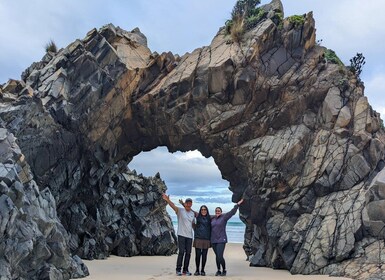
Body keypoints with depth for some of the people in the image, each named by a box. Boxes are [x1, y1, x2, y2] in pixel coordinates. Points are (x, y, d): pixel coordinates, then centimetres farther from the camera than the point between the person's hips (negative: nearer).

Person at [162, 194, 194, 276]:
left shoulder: (193, 213, 13)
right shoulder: (180, 210, -3)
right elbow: (173, 206, -22)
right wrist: (168, 200, -41)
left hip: (189, 236, 5)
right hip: (181, 235, -5)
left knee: (188, 253, 6)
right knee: (181, 252, -9)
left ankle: (185, 270, 15)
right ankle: (178, 270, 1)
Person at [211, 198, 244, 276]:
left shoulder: (224, 217, -2)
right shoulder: (212, 218, 10)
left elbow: (232, 212, -8)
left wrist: (237, 204, -15)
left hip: (221, 240, -4)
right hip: (213, 240, 4)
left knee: (220, 256, -10)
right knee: (217, 256, 9)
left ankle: (224, 270, 9)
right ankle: (218, 270, 22)